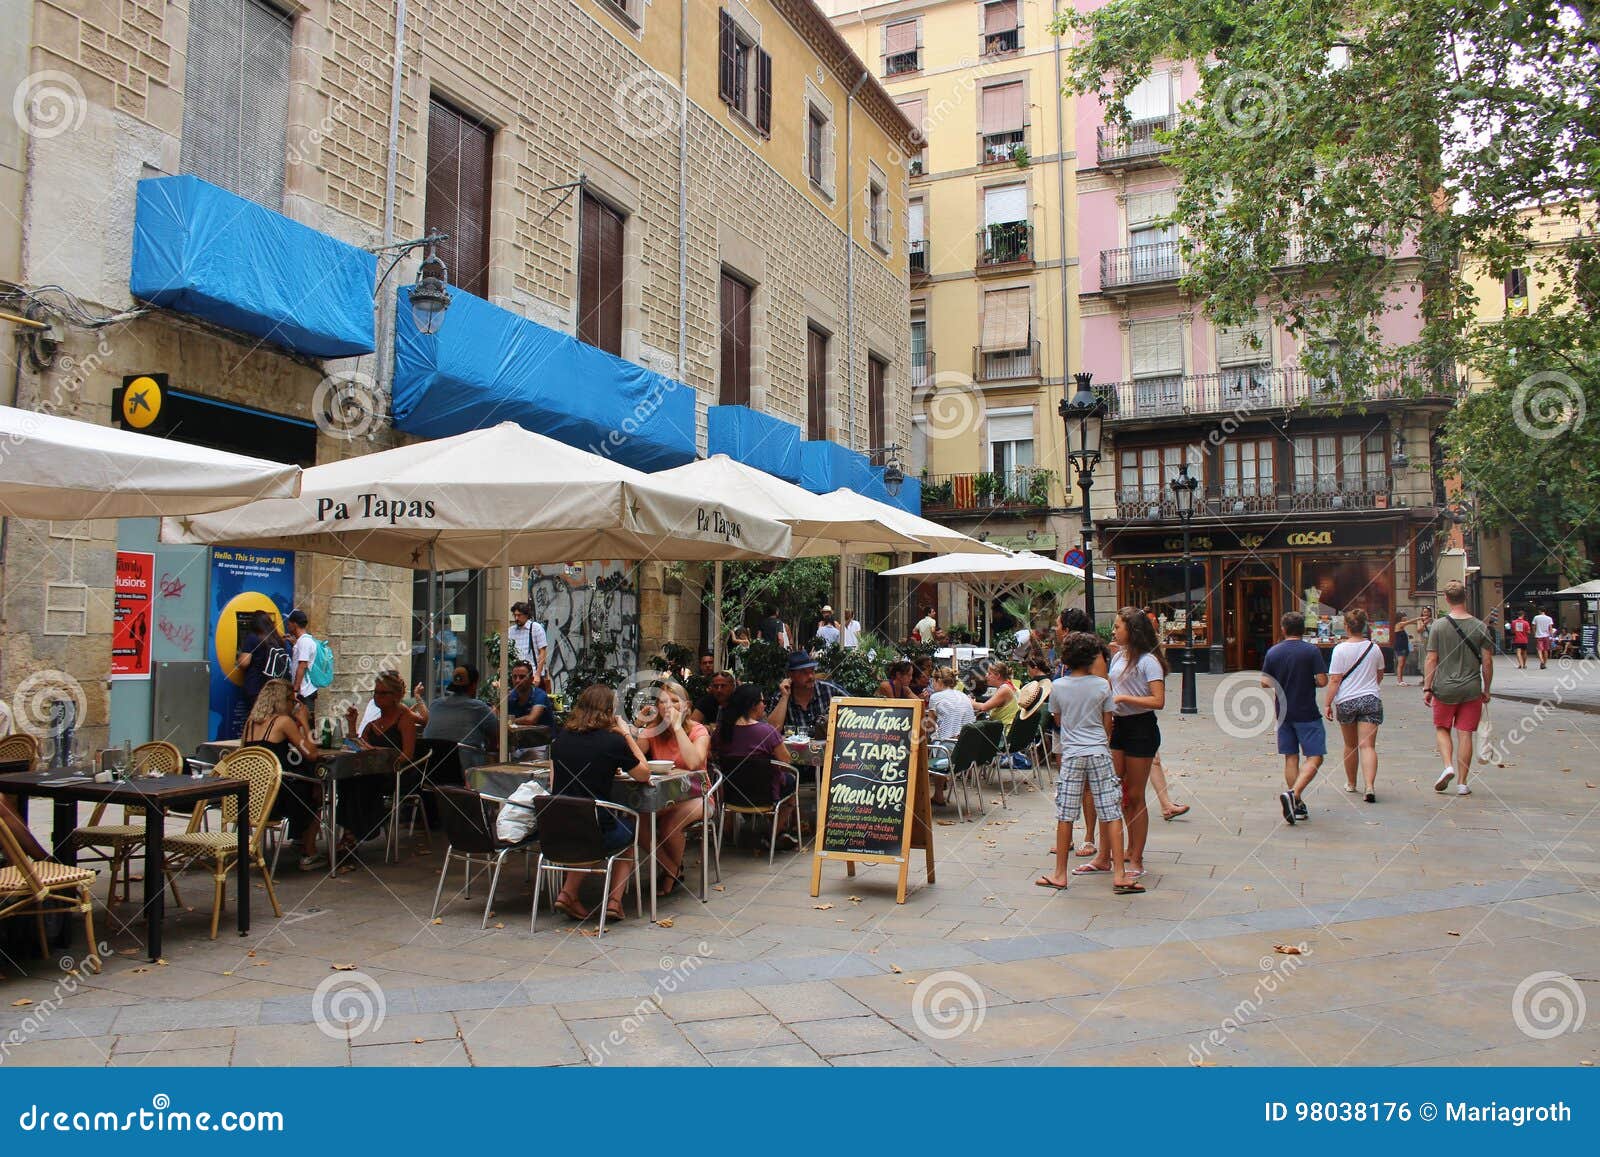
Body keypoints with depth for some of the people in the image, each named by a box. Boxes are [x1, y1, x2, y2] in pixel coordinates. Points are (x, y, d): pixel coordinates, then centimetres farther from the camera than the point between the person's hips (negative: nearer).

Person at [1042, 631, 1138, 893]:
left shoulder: (1057, 687, -1)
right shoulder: (1102, 685, -3)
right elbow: (1108, 724, 3)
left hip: (1071, 754, 1)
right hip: (1099, 753, -1)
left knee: (1065, 816, 6)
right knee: (1112, 814, 2)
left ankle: (1061, 874, 13)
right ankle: (1119, 874, 0)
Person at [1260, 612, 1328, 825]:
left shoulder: (1273, 652, 1)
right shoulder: (1311, 651, -9)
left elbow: (1265, 683, 3)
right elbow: (1322, 681, -12)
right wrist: (1309, 682, 9)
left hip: (1283, 713, 4)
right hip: (1307, 714, -4)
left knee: (1291, 758, 11)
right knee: (1314, 757, 1)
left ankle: (1298, 805, 14)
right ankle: (1293, 794, -18)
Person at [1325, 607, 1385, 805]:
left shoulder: (1340, 649, -9)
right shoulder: (1374, 648, 3)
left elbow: (1334, 680, -11)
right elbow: (1380, 675, 18)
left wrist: (1328, 703, -5)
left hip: (1345, 701, -1)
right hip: (1371, 700, 1)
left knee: (1350, 745, 15)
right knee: (1367, 745, -5)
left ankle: (1351, 783, 29)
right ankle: (1370, 785, -20)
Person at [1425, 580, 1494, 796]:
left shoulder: (1439, 626, -6)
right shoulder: (1480, 627, -2)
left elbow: (1431, 660, -5)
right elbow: (1487, 661, 1)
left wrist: (1427, 688, 1)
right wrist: (1486, 689, 11)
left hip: (1445, 689, -1)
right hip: (1471, 689, 1)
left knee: (1442, 729, 16)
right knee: (1465, 734, 6)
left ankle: (1448, 766, -5)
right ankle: (1462, 783, 9)